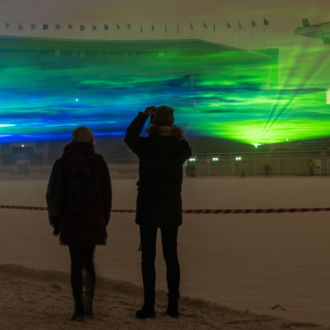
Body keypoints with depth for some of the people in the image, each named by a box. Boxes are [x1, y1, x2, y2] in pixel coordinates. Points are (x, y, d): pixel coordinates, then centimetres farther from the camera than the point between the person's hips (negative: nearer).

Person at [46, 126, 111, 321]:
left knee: (76, 263, 6)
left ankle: (79, 308, 2)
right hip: (94, 220, 0)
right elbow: (106, 194, 3)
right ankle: (88, 304, 4)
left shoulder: (62, 164, 1)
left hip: (71, 220, 0)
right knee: (88, 261, 15)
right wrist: (104, 221, 12)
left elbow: (53, 194, 2)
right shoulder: (98, 162, 1)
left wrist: (56, 222, 9)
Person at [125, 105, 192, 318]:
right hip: (172, 208, 3)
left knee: (148, 257, 2)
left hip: (148, 208, -2)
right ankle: (173, 305, 10)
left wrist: (144, 115, 20)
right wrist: (177, 135, 24)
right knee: (171, 256, 9)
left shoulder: (145, 146, -11)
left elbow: (130, 135, 11)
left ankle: (149, 305, 1)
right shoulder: (181, 148, -5)